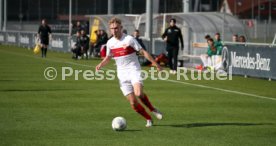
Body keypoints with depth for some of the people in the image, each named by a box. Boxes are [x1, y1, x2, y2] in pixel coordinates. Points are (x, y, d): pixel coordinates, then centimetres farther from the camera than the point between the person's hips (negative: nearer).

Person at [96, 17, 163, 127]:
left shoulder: (129, 39, -7)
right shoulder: (110, 43, 7)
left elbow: (143, 52, -5)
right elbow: (108, 58, 21)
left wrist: (155, 64, -9)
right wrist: (100, 65, 1)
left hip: (134, 70, -4)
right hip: (122, 75, 4)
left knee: (138, 93, -29)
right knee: (133, 103, -3)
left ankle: (152, 109, -4)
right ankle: (149, 119, 16)